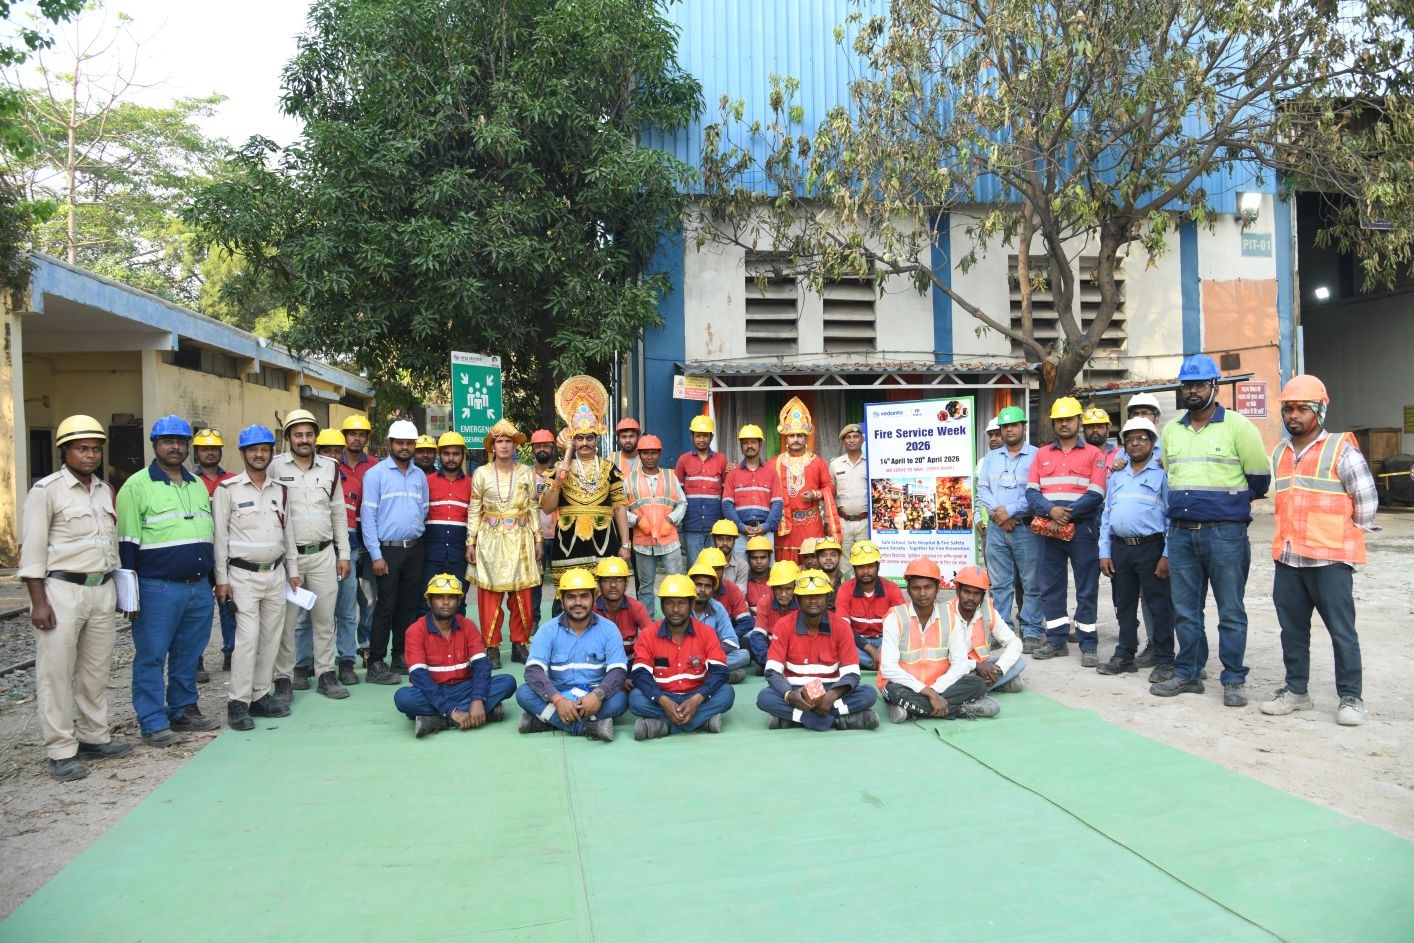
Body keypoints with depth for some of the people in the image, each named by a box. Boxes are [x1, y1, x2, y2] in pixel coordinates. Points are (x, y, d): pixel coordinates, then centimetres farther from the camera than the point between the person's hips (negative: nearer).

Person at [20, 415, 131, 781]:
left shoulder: (105, 490, 12)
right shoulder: (46, 490, -6)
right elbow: (32, 550, -8)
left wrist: (115, 590, 16)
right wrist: (38, 601, -13)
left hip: (102, 589, 6)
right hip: (62, 590, -6)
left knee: (97, 670, 11)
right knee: (56, 673, 0)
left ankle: (94, 738, 22)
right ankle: (61, 752, 6)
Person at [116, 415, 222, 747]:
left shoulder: (198, 485, 15)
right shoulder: (137, 486, -4)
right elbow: (127, 542, -6)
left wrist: (212, 578, 19)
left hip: (199, 586, 6)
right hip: (158, 588, -6)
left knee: (189, 654, 12)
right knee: (151, 656, 0)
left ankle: (184, 711, 24)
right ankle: (153, 723, 8)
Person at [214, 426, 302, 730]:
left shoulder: (281, 490, 10)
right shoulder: (228, 489, -4)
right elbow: (220, 536, -4)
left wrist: (292, 570, 13)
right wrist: (222, 579, -7)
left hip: (275, 573, 5)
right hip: (243, 575, -5)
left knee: (271, 637, 7)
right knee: (247, 638, -11)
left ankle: (262, 695, 17)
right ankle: (238, 702, -3)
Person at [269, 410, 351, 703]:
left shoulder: (330, 468, 7)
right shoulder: (274, 467, -3)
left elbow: (339, 513, 11)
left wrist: (343, 554, 9)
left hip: (323, 554, 3)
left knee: (325, 616, 7)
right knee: (288, 618, 2)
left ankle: (325, 673, 17)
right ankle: (284, 678, 12)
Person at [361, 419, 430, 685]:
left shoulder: (420, 475, 11)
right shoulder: (376, 474, -4)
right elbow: (368, 516, -8)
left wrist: (417, 534, 8)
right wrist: (376, 555, -12)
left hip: (414, 550, 5)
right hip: (388, 550, -5)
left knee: (409, 606, 9)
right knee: (386, 607, -5)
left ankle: (401, 657, 20)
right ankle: (375, 664, 1)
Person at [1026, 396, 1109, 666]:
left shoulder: (1094, 455, 5)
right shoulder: (1041, 454, 15)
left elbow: (1095, 494, -7)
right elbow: (1031, 492, 4)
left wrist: (1066, 515, -14)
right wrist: (1051, 511, -14)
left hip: (1082, 530, -3)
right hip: (1048, 530, 3)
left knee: (1086, 589, 0)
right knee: (1050, 587, 7)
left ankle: (1088, 645, 6)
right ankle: (1057, 641, 16)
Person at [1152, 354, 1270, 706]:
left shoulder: (1237, 426, -4)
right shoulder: (1171, 429, 12)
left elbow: (1259, 476, 1)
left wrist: (1235, 501, 12)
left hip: (1225, 533, -5)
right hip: (1181, 533, 5)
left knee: (1231, 611, 2)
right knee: (1185, 610, 10)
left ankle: (1234, 680, 12)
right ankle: (1187, 674, 21)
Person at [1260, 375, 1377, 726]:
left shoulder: (1341, 450, -6)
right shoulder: (1278, 454, 12)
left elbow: (1367, 500, -3)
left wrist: (1345, 537, 3)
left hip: (1329, 560, -6)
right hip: (1287, 558, 6)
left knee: (1342, 631, 1)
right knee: (1292, 629, 12)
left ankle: (1351, 697, 11)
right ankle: (1295, 690, 22)